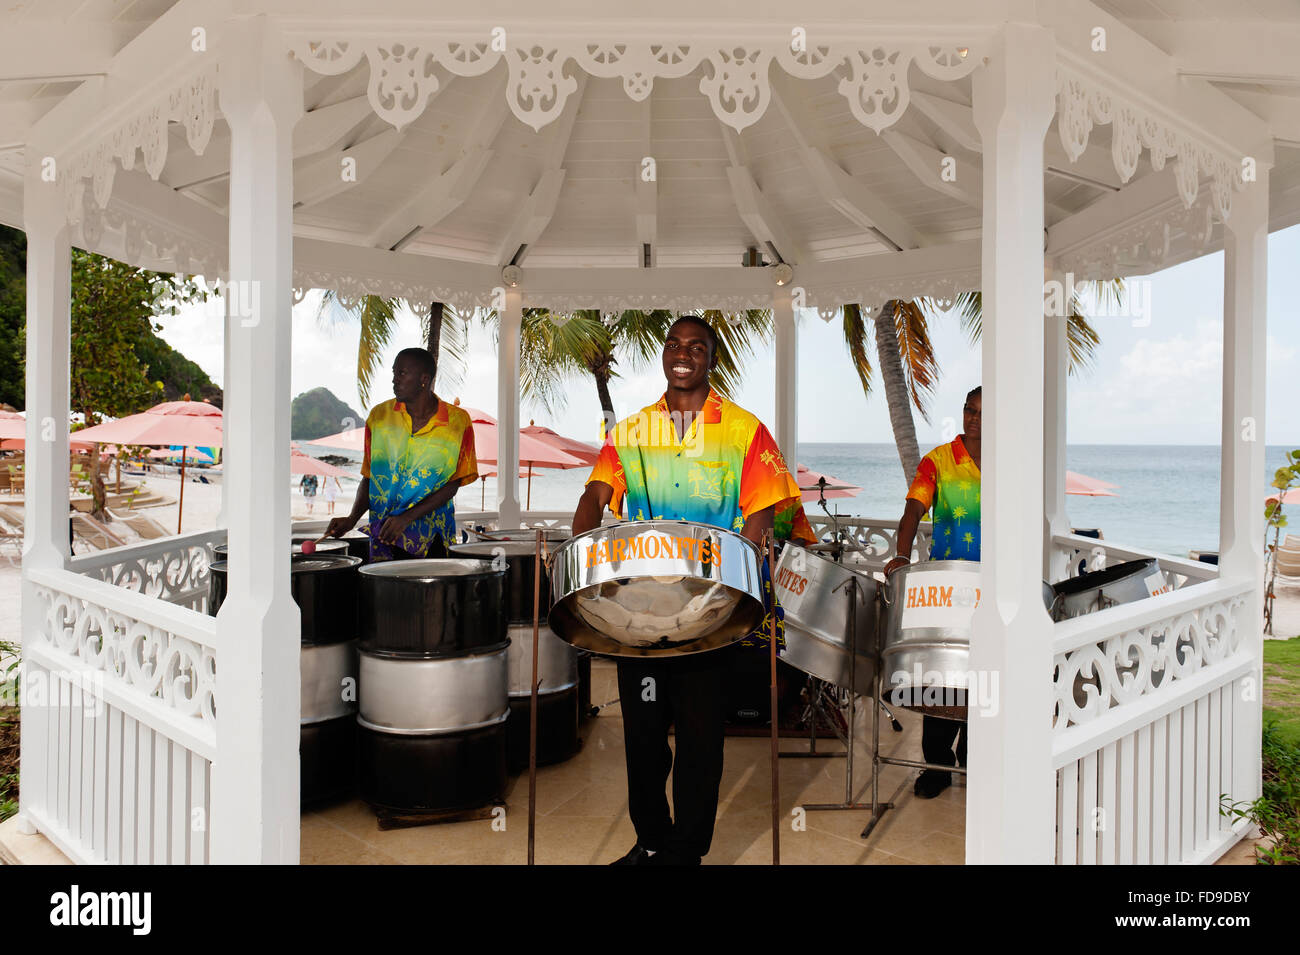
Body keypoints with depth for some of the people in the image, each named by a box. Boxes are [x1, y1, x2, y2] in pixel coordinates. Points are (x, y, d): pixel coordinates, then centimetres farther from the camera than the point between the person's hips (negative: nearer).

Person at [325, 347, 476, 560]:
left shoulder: (458, 421, -4)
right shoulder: (379, 416, 3)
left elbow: (453, 484, -6)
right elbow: (369, 477, 7)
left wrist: (406, 518, -16)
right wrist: (352, 518, -10)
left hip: (432, 537, -1)